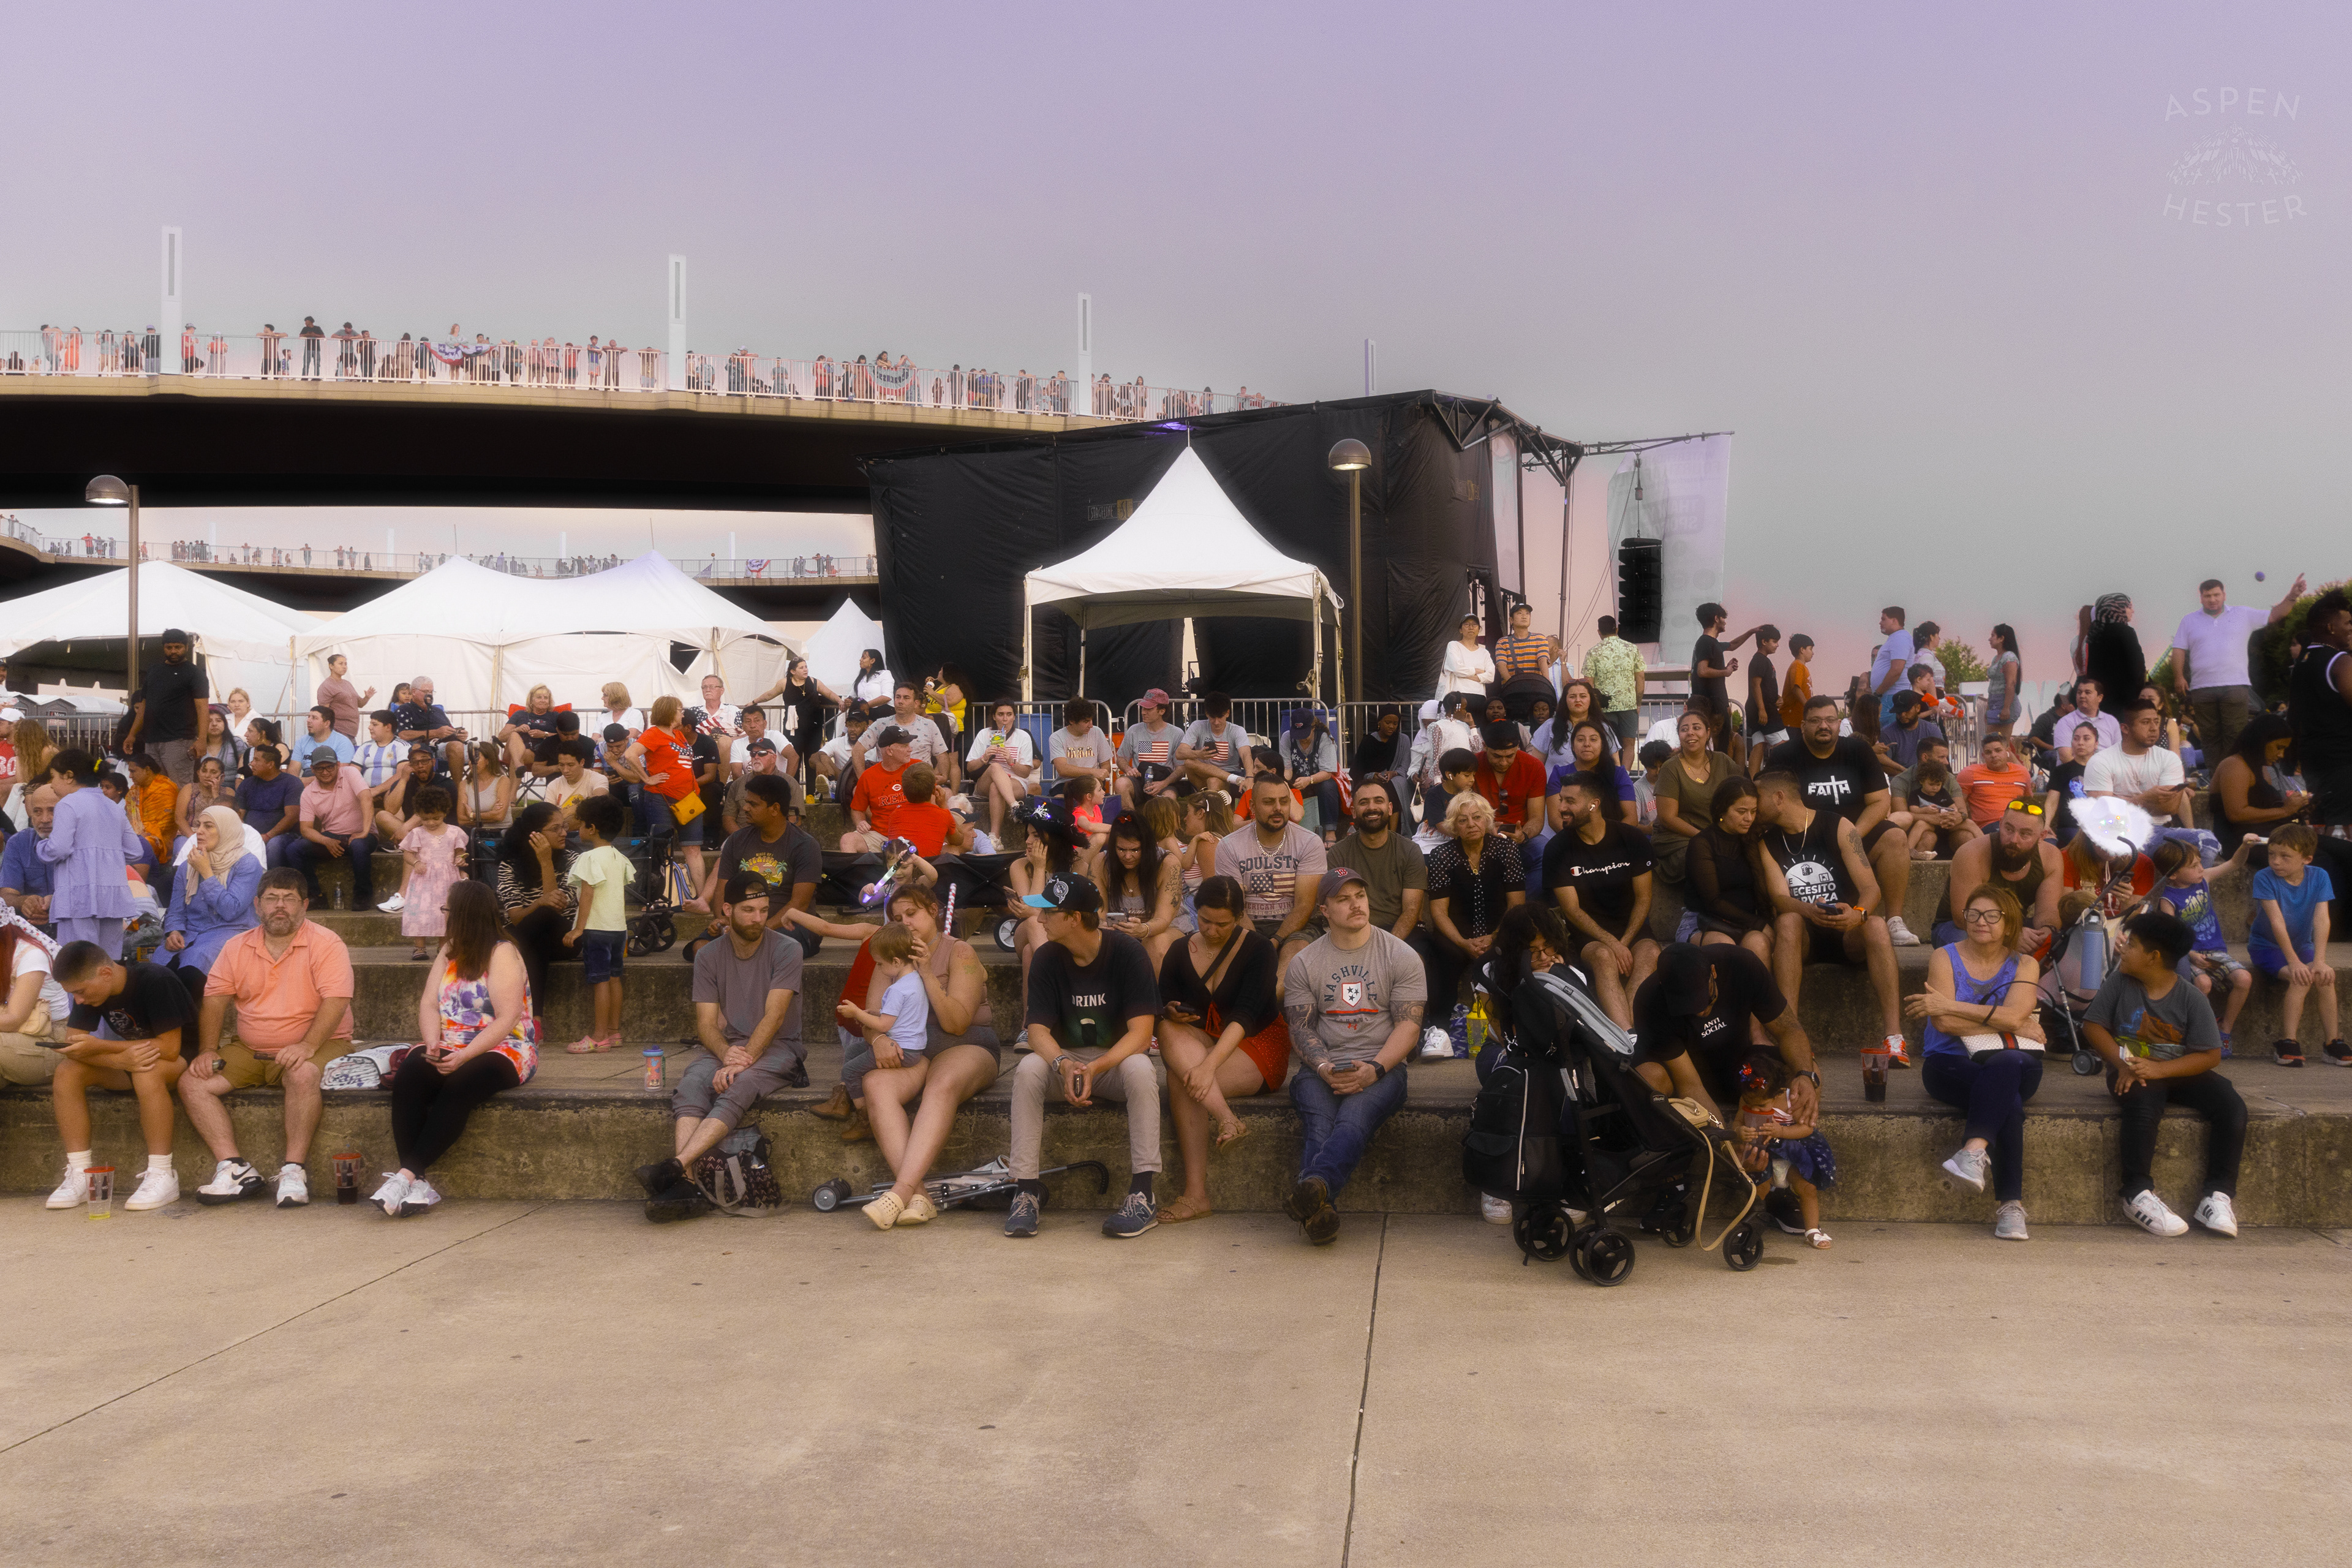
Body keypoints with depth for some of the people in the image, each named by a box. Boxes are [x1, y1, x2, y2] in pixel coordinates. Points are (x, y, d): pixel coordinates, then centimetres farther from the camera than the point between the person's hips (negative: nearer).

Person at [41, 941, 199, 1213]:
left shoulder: (155, 982, -26)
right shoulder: (90, 988, -6)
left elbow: (169, 1048, -28)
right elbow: (73, 1044, -11)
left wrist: (99, 1047, -28)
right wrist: (121, 1059, -31)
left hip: (183, 1059, -7)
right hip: (131, 1058, 7)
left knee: (148, 1071, -38)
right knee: (67, 1071, -16)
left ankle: (162, 1176, -30)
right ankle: (79, 1175, -14)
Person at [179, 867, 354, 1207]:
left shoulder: (325, 943, -7)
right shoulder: (237, 947, 9)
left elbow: (336, 999, -17)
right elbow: (214, 998, 9)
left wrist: (307, 1045, -30)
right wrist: (207, 1050, -5)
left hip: (314, 1044, -5)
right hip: (249, 1050, 5)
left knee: (304, 1075, -37)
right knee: (192, 1082, -13)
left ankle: (294, 1169, -30)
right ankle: (234, 1167, -21)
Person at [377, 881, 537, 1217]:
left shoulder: (502, 954, -7)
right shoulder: (450, 951, 17)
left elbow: (506, 1020, -15)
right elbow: (429, 1004, 8)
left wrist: (465, 1056, -25)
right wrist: (433, 1043, -11)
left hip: (500, 1050, -6)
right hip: (449, 1049, 6)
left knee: (457, 1088, -36)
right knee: (407, 1078, -25)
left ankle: (407, 1175, -38)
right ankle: (418, 1185, -35)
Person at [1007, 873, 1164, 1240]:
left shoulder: (1127, 952, -15)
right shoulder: (1047, 959, -5)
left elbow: (1141, 1034, -20)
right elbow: (1038, 1031, -10)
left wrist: (1094, 1069, -34)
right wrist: (1063, 1065, -32)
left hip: (1118, 1059, -2)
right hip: (1067, 1060, 3)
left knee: (1140, 1068, -35)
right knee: (1029, 1068, -28)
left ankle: (1142, 1195, -32)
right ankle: (1026, 1189, -25)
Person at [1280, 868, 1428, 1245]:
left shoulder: (1401, 956, 8)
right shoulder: (1303, 964, 13)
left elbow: (1409, 1025, -1)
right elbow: (1300, 1028, 6)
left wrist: (1373, 1069, -17)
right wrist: (1325, 1068, -14)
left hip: (1381, 1066, -1)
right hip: (1321, 1067, 2)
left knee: (1354, 1115, -35)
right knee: (1318, 1119, -32)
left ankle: (1315, 1184, -61)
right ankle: (1318, 1208, -53)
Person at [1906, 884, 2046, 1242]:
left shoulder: (2024, 966, 9)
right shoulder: (1945, 958, 5)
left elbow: (2013, 1016, -11)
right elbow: (1944, 1024, -9)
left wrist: (1950, 1005, -14)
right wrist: (2006, 1026, -10)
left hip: (2012, 1064, 1)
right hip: (1951, 1065, -1)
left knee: (2005, 1064, -39)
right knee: (2008, 1104, -34)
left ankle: (1974, 1152, -49)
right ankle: (2010, 1204, -37)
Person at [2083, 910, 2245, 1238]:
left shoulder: (2191, 998, -7)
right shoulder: (2119, 981, -3)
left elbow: (2210, 1056, -9)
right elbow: (2093, 1025, 2)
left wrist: (2160, 1069, -23)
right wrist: (2122, 1063, -14)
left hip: (2179, 1073, 1)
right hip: (2133, 1073, -1)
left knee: (2231, 1106, -23)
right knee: (2143, 1105, -35)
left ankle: (2219, 1195, -17)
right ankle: (2138, 1195, -28)